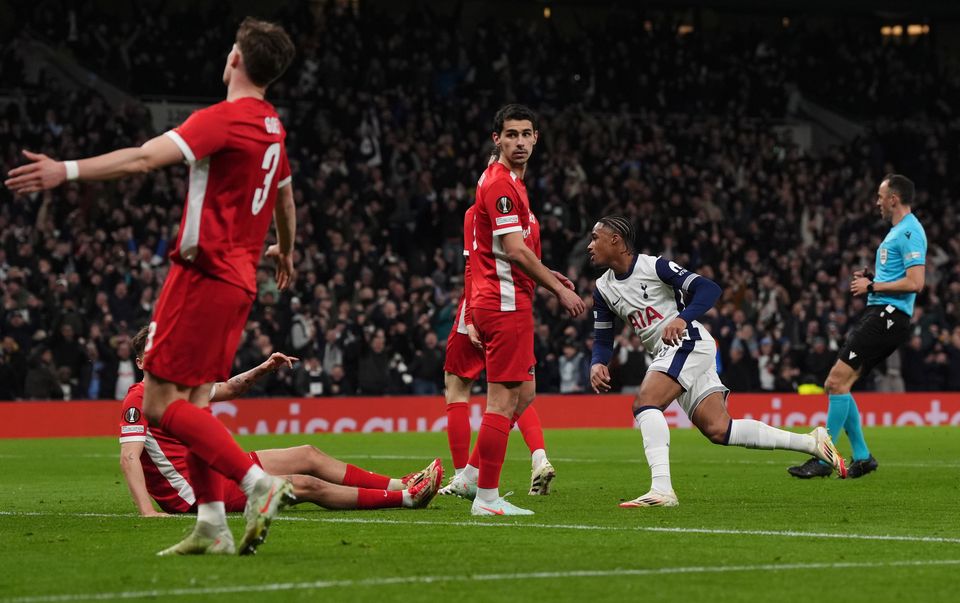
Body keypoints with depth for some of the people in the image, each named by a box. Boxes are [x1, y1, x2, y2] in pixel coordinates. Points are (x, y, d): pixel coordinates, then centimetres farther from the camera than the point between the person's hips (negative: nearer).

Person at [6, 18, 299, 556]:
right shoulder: (272, 128, 14)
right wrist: (285, 251, 52)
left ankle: (260, 484, -16)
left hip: (204, 273, -9)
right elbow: (285, 198, 33)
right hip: (240, 281, 9)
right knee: (193, 404, 10)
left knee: (161, 404, -8)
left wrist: (68, 171, -29)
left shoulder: (222, 118, -14)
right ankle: (212, 527, 4)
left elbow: (144, 158, -26)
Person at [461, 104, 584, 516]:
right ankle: (487, 497, -7)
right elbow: (515, 250, -20)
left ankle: (474, 477, 18)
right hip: (506, 304, -11)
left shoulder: (511, 182, 19)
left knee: (521, 396, 16)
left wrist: (547, 277, 18)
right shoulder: (500, 183, -14)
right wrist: (559, 289, -14)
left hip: (506, 302, 11)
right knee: (504, 400, -9)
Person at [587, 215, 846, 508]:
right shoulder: (603, 289, 12)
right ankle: (812, 443, 9)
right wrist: (597, 364, -7)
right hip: (667, 355, 8)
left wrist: (682, 318, -33)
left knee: (645, 404, -26)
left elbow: (709, 289, -16)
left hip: (688, 342, -8)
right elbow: (602, 340, 16)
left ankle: (661, 489, -36)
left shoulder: (653, 266, -10)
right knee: (718, 430, 1)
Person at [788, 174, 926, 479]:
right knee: (836, 385, 8)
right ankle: (862, 457, 12)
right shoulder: (897, 231, 20)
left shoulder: (910, 232, -12)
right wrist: (871, 278, 13)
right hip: (876, 314, 11)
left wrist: (873, 286, -13)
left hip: (887, 316, -11)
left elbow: (915, 282, -21)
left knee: (838, 381, -15)